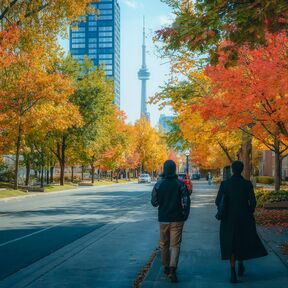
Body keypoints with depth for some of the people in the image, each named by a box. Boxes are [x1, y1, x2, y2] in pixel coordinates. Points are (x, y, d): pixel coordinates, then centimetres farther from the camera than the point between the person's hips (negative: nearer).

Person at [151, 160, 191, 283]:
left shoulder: (158, 184, -5)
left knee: (164, 244, 16)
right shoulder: (180, 184, -9)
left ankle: (166, 267, 27)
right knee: (175, 245, -1)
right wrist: (184, 216, 7)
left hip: (163, 219, 2)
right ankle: (172, 268, -17)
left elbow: (154, 202, 2)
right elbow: (186, 202, -7)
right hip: (177, 219, -2)